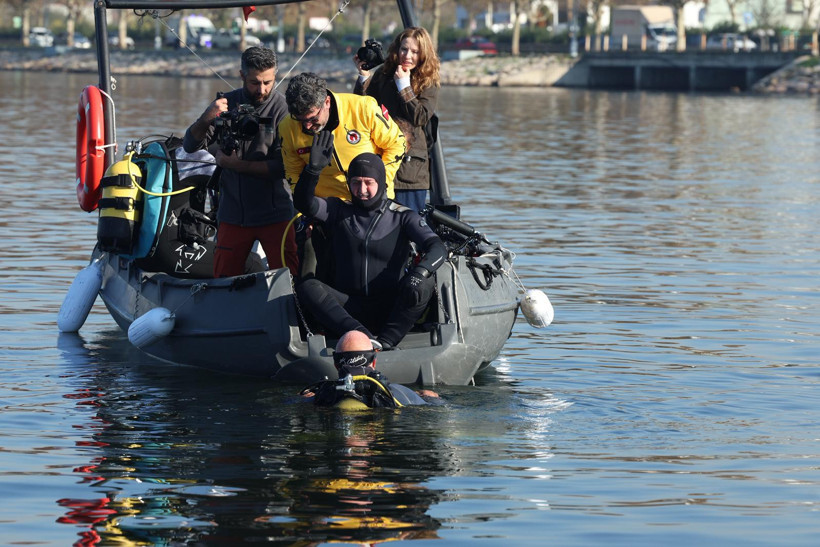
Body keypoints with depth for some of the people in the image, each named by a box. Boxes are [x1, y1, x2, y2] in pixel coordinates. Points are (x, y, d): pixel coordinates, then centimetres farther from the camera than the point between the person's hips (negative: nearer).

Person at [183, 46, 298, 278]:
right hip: (233, 213, 3)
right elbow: (190, 145, 1)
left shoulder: (283, 108, -7)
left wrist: (236, 164, -13)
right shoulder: (227, 103, 5)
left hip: (275, 213, -3)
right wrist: (207, 118, -18)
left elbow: (283, 167, -13)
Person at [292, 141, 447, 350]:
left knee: (424, 284, -28)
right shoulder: (340, 211, 11)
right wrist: (314, 168, -24)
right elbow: (304, 203, -6)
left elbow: (437, 248, -8)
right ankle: (363, 337, -42)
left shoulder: (402, 217, 5)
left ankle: (385, 343, -37)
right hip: (349, 310, 1)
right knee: (307, 287, -25)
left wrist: (419, 273, -30)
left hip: (390, 310, -1)